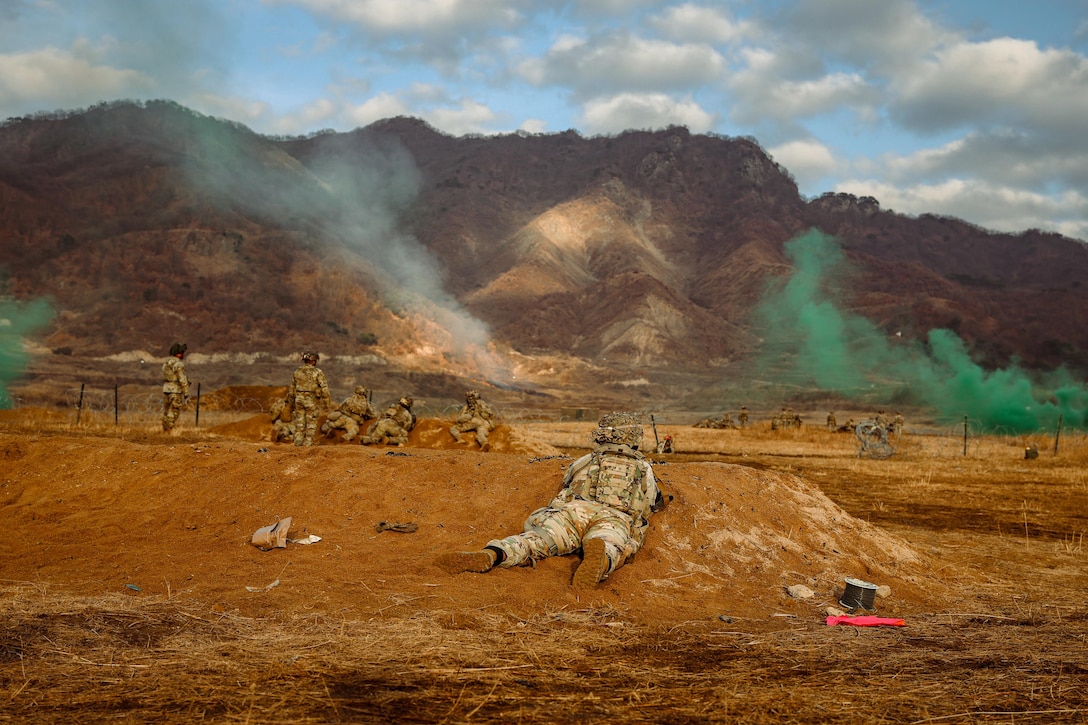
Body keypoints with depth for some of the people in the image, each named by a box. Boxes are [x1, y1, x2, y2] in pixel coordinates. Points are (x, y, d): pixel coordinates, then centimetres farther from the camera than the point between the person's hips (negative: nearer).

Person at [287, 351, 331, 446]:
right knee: (311, 423, 4)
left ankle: (298, 442, 7)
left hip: (300, 399, 4)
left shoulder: (297, 371, 3)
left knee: (300, 423, 11)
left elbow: (292, 388, 11)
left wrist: (292, 401, 21)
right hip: (312, 401, -4)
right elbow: (324, 388, -13)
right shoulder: (318, 372, -11)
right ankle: (308, 443, 3)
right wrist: (326, 403, -7)